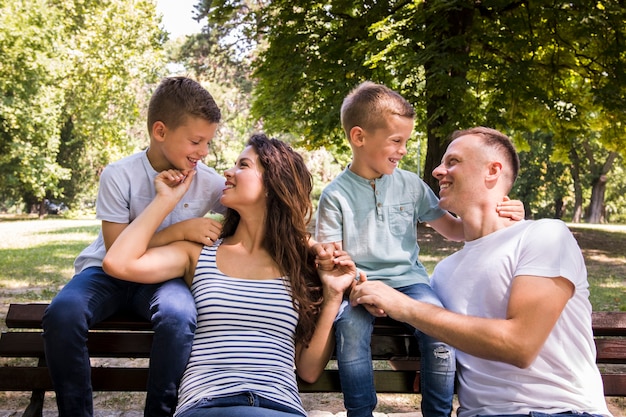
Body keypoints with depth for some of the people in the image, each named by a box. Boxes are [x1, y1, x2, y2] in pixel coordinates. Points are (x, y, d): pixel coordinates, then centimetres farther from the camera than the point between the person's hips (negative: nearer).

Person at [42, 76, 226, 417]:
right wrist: (180, 230, -25)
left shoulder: (207, 182, -8)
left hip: (162, 277, 1)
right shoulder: (120, 176, -15)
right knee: (62, 314, -33)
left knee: (179, 316, -36)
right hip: (110, 273, -1)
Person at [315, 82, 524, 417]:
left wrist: (494, 218, -7)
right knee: (351, 326, -32)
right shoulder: (336, 194, -1)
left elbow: (453, 229, 12)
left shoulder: (410, 185, 7)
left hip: (408, 280, 2)